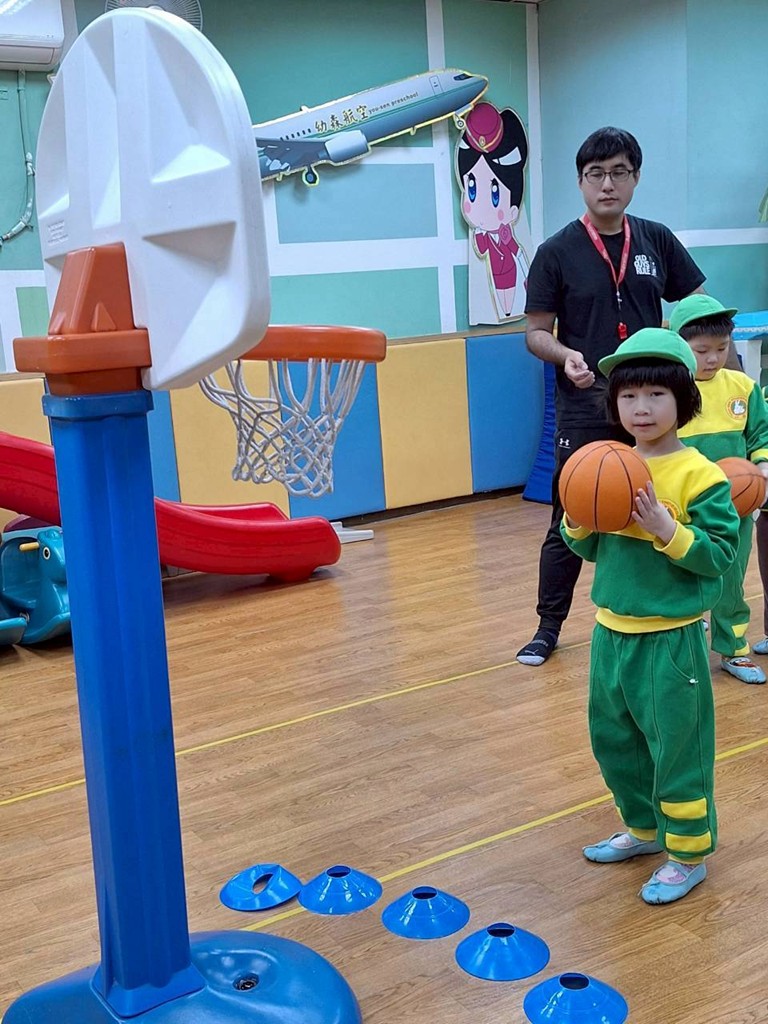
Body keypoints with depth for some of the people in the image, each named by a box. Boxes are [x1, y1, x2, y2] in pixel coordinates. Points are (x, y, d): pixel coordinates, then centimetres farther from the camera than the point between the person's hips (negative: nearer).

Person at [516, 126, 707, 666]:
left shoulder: (657, 240, 5)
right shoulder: (557, 252, -3)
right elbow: (536, 331, -2)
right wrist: (567, 356, -21)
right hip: (585, 412, -2)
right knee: (570, 524, 4)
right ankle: (549, 626, 19)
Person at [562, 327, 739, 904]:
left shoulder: (700, 475, -14)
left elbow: (720, 554, -16)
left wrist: (666, 528, -28)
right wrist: (577, 523, -10)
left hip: (671, 640, -6)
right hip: (612, 632, 7)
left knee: (677, 746, 6)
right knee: (613, 738, 20)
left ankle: (688, 854, 25)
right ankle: (644, 828, 41)